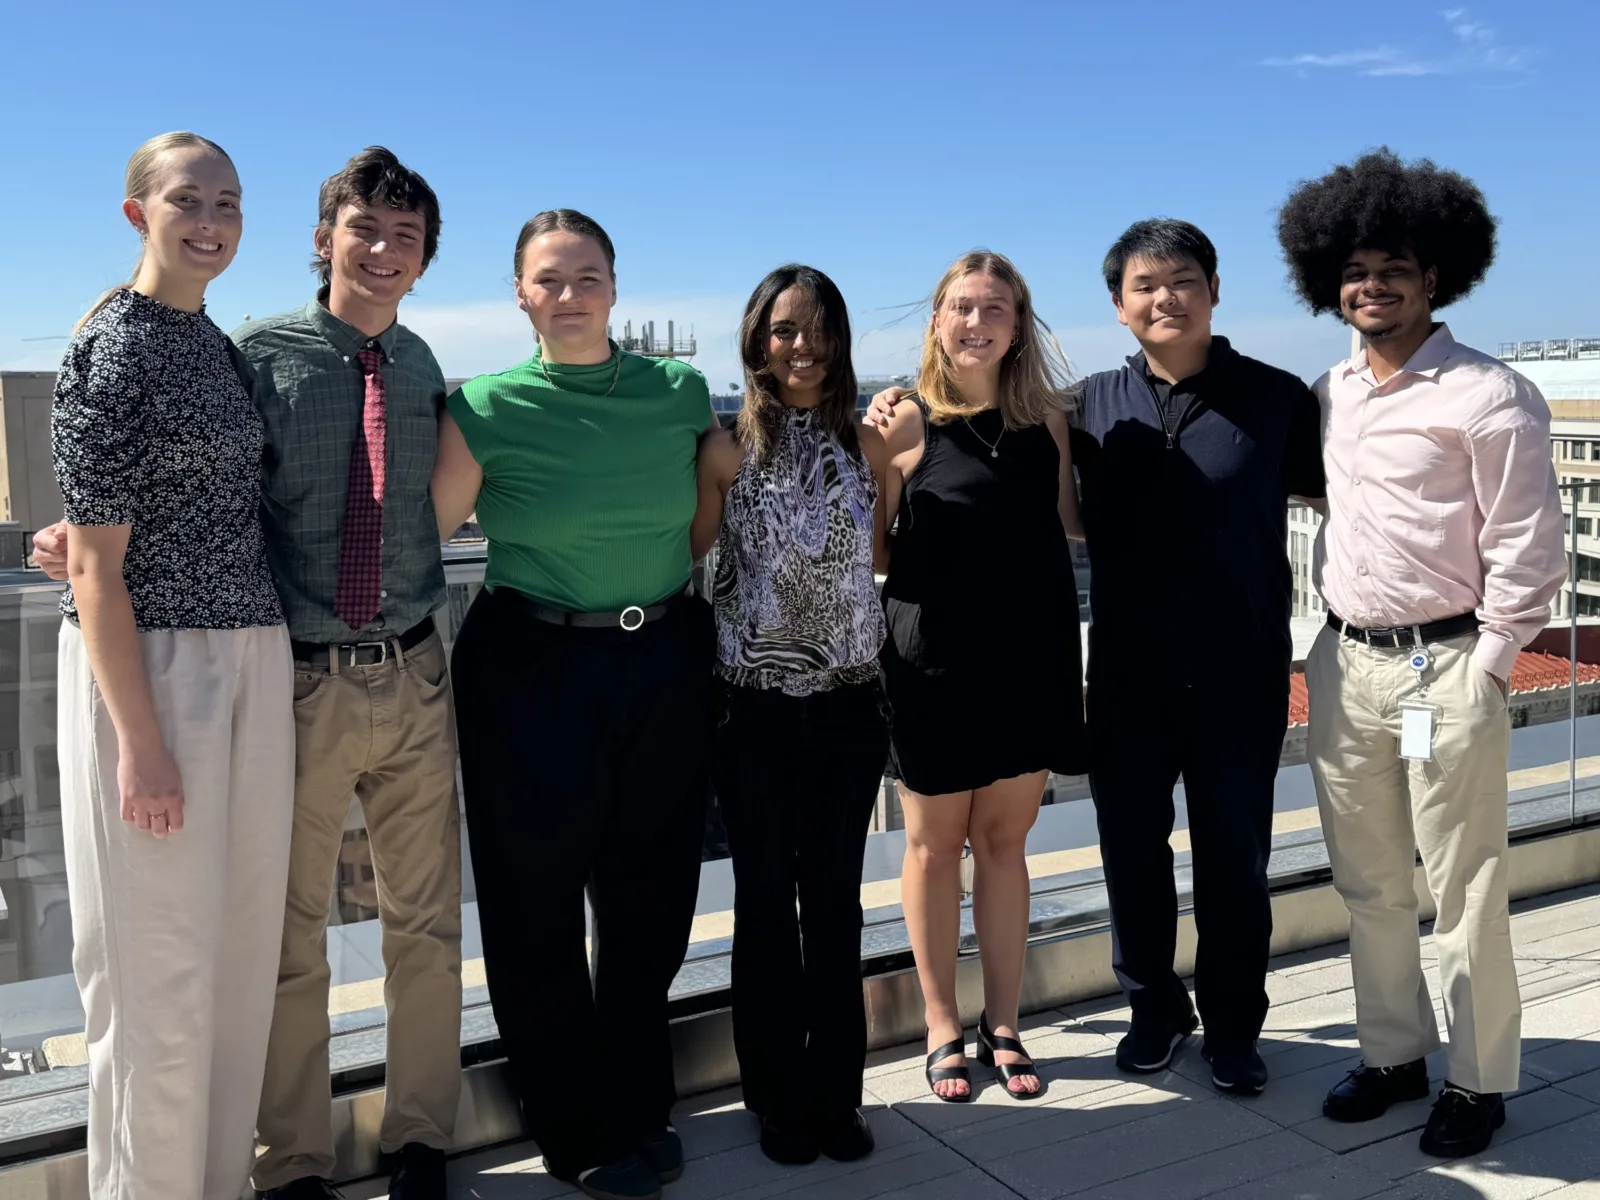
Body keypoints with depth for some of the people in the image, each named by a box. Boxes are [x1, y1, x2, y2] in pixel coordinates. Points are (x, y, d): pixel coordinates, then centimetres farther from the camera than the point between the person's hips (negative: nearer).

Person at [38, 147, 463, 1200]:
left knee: (427, 923, 14)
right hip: (303, 681, -4)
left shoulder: (423, 367, 7)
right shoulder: (261, 353, -6)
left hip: (415, 677, 4)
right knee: (289, 938, 9)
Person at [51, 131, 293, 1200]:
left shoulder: (221, 346, 13)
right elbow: (96, 568, -13)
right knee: (159, 970, 2)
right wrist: (140, 739, -17)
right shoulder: (108, 352, -9)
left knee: (243, 953, 13)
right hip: (147, 667, -7)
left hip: (254, 662, 7)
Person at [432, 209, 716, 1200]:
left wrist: (701, 619, 9)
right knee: (537, 906, 7)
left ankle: (641, 1110, 35)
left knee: (650, 896, 12)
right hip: (532, 672, -2)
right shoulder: (487, 410, -6)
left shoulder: (681, 393, 2)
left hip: (665, 668, 3)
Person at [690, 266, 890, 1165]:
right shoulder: (727, 449, -5)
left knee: (836, 900, 11)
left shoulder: (870, 444, 3)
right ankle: (780, 1097, 24)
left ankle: (837, 1093, 25)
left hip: (849, 704, 2)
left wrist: (907, 458, 3)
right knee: (767, 903, 9)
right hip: (756, 708, -2)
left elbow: (887, 559, 10)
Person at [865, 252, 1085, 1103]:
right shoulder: (907, 427, -7)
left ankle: (1002, 1025, 26)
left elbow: (1073, 521, 14)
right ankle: (942, 1028, 25)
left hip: (1028, 658, 3)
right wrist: (871, 454, -16)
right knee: (935, 844, 10)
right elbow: (871, 553, -5)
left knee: (1004, 840, 12)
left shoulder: (1046, 419, 4)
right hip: (936, 663, -3)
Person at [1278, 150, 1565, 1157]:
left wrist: (1485, 670, -10)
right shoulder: (1331, 395, 10)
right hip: (1345, 665, 6)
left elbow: (1528, 550, -10)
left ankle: (1479, 1082, 19)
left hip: (1445, 668, -6)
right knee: (1369, 884, 14)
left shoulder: (1488, 395, -9)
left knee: (1465, 892, 3)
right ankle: (1395, 1054, 30)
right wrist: (1333, 633, 13)